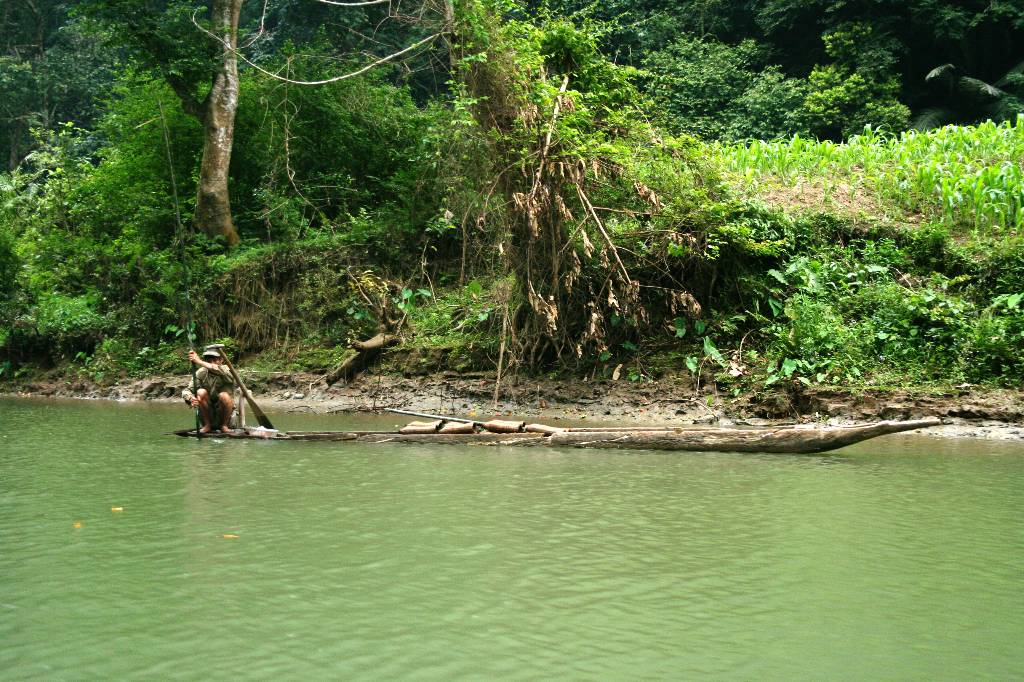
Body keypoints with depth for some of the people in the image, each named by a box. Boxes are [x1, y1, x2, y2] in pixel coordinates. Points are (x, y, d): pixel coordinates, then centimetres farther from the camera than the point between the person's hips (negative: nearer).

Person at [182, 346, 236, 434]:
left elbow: (220, 370, -39)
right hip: (208, 416, 2)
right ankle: (207, 425, -9)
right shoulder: (201, 373, -6)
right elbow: (186, 391, -14)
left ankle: (224, 425, -9)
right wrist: (190, 398, -38)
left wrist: (199, 362, -47)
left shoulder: (227, 371, -13)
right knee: (201, 392, -22)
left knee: (224, 395, -30)